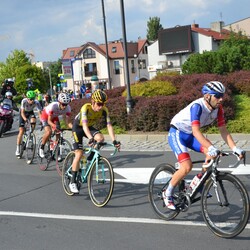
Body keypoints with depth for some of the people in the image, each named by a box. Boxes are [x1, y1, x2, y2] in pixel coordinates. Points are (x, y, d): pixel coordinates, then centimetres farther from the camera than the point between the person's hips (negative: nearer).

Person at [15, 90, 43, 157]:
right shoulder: (24, 101, -34)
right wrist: (25, 119, -53)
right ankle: (18, 149, -3)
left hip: (30, 112, 2)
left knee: (33, 121, -33)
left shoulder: (36, 102, -30)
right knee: (21, 131, -10)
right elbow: (22, 112, -33)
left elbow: (40, 112, -33)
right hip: (23, 113, -2)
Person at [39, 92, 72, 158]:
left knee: (58, 133, -10)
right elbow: (49, 121, -35)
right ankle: (41, 148, -5)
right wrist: (54, 126, -55)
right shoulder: (53, 106, -39)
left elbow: (68, 122, -25)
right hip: (46, 116, -4)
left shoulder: (68, 108, -28)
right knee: (49, 132, -26)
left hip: (54, 117, 4)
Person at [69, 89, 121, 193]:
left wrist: (114, 141, -38)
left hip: (90, 127, 4)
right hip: (78, 127, -4)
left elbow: (109, 126, -26)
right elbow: (84, 125, -46)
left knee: (101, 138, -26)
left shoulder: (104, 110, -22)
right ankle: (72, 182, -4)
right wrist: (90, 138, -61)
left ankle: (89, 160, -2)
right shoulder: (86, 108, -34)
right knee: (79, 154, -13)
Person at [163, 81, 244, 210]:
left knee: (212, 155, -14)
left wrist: (235, 148, -18)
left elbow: (223, 130, -7)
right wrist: (211, 147, -53)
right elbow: (196, 131, -42)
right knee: (187, 167, -21)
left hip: (190, 135, 7)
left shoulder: (218, 108, -10)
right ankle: (167, 194, -1)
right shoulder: (197, 106, -32)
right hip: (177, 133, -7)